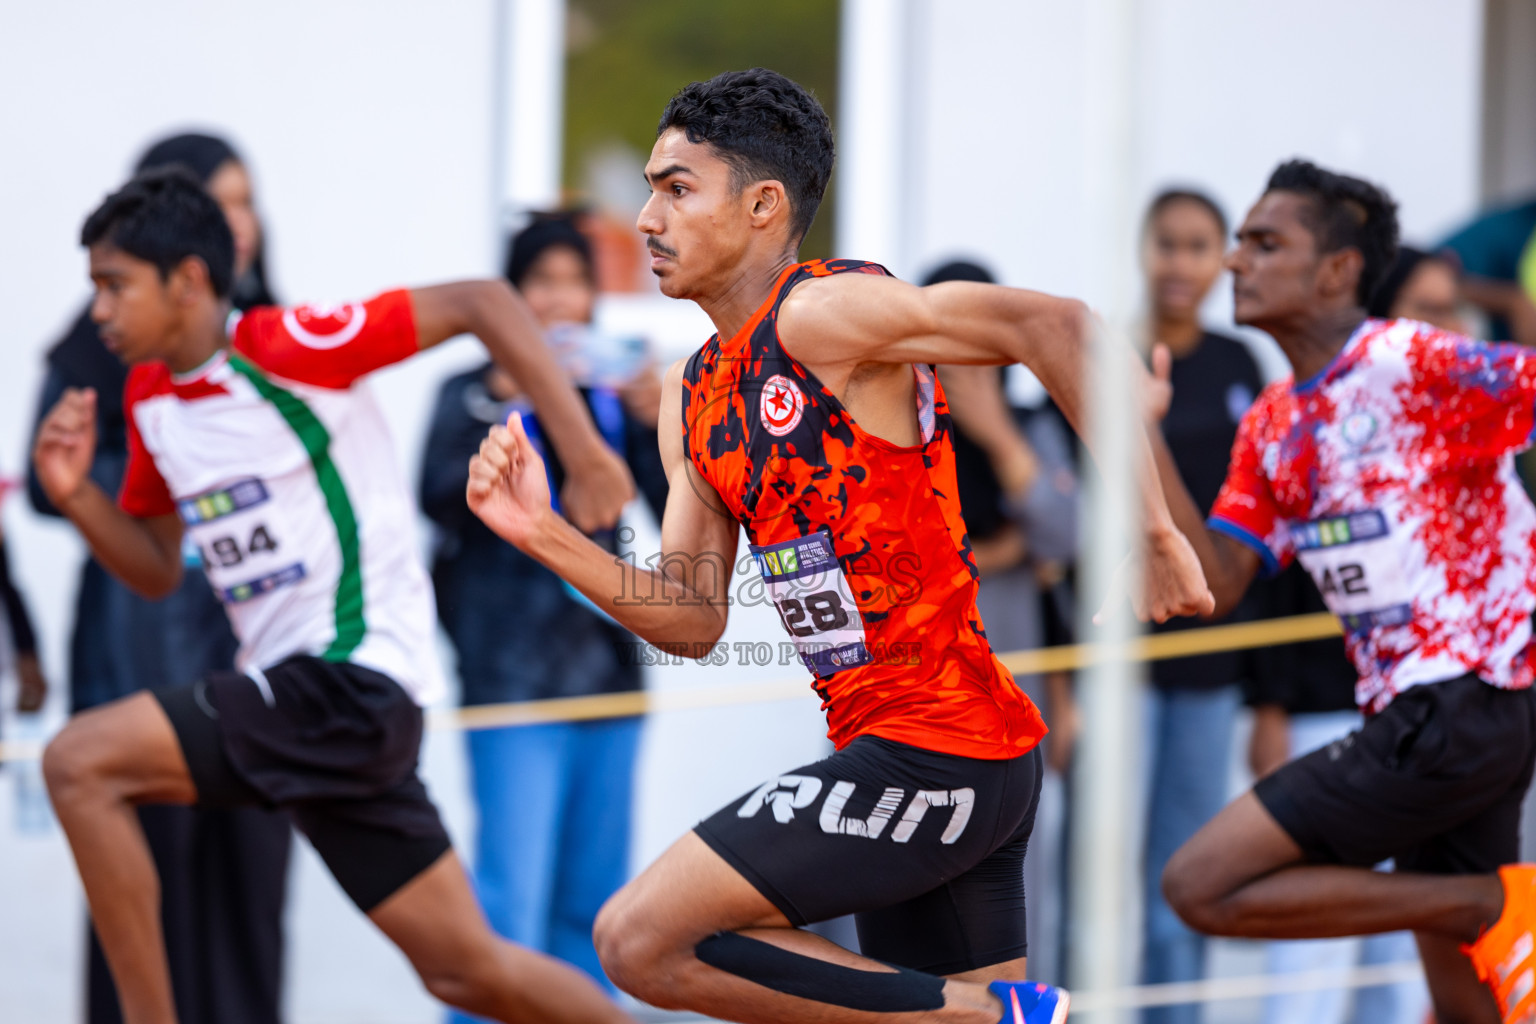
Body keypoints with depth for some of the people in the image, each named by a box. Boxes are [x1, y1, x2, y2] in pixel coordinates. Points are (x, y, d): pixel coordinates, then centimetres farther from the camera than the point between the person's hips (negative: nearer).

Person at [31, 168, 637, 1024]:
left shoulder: (287, 346, -12)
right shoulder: (149, 400, 12)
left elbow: (483, 303, -13)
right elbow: (156, 569, 21)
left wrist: (585, 455, -18)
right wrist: (76, 495, 3)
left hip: (355, 681, -8)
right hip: (296, 694, 8)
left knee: (80, 763, -17)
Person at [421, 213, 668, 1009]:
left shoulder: (614, 393, 10)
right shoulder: (474, 393, 1)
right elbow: (442, 500, -13)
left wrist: (653, 425, -12)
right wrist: (499, 403, -22)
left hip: (605, 665, 4)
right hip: (512, 673, -4)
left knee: (594, 899, 9)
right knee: (514, 899, -12)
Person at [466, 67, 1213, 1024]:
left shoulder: (822, 313, -11)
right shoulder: (692, 397, 16)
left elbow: (1054, 325, -22)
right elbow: (693, 620, 16)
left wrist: (1152, 527, -23)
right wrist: (546, 533, 4)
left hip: (931, 750, -9)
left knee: (643, 941, -13)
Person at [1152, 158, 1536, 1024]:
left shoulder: (1417, 363, -12)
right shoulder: (1272, 426, 13)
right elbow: (1217, 584, 9)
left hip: (1464, 706, -9)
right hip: (1414, 714, 9)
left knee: (1204, 886, -12)